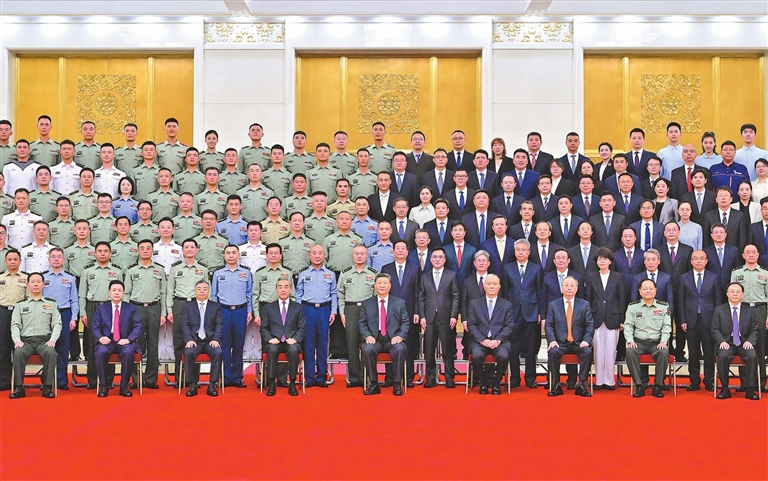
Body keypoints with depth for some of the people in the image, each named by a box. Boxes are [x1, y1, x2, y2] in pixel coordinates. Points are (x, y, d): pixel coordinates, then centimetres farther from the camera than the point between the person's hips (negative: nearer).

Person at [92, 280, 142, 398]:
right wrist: (100, 337, -17)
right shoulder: (101, 309, 14)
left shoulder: (132, 308, 11)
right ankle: (104, 386, -18)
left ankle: (124, 386, -21)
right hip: (107, 341, 1)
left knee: (129, 352, -36)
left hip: (124, 342, -1)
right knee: (101, 352, -34)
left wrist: (128, 339, -17)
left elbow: (138, 327, 1)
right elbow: (95, 327, 6)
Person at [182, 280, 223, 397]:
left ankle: (212, 385, -25)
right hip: (194, 340, 0)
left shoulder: (216, 306, 14)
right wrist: (189, 339, -12)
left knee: (218, 352, -32)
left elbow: (219, 324, 5)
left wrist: (216, 339, -12)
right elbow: (185, 325, 5)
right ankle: (192, 385, -22)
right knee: (188, 353, -32)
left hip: (210, 340, 0)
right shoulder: (188, 306, 15)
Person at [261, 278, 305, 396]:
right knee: (272, 350, -35)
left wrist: (295, 339, -12)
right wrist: (270, 339, -9)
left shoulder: (298, 307, 13)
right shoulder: (269, 307, 14)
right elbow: (264, 328, 10)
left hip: (291, 342, 0)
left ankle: (292, 384, -27)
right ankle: (271, 384, -28)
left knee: (293, 350, -36)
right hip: (274, 342, 0)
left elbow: (302, 328, 7)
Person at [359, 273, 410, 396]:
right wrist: (367, 336, -11)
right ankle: (374, 384, -20)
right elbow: (362, 323, 9)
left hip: (393, 339, -1)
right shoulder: (366, 303, 13)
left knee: (400, 349, -34)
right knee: (367, 349, -33)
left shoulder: (400, 303, 12)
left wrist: (400, 336, -11)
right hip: (374, 339, 1)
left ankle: (397, 384, -22)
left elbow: (405, 323, 7)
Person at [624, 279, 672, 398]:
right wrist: (630, 341, -10)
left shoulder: (663, 306, 9)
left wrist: (663, 341, -9)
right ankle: (639, 386, -24)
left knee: (664, 353, -33)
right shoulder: (633, 306, 8)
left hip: (656, 342, 0)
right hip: (639, 342, 0)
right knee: (630, 352, -33)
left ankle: (658, 386, -20)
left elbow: (667, 326, 6)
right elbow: (628, 325, 5)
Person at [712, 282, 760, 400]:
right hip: (727, 343, -1)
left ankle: (749, 389, -21)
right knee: (722, 356, -33)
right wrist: (722, 341, -15)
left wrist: (750, 341, -11)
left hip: (744, 343, 1)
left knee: (752, 356, -31)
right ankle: (725, 388, -20)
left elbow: (755, 330, 9)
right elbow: (715, 329, 3)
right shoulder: (719, 310, 8)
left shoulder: (750, 311, 11)